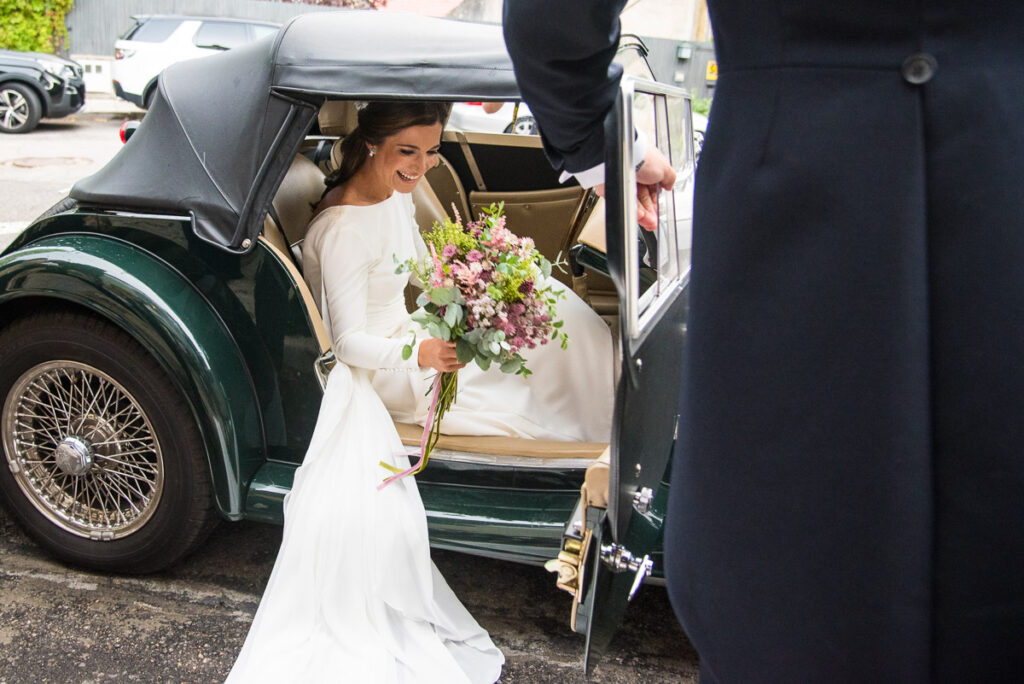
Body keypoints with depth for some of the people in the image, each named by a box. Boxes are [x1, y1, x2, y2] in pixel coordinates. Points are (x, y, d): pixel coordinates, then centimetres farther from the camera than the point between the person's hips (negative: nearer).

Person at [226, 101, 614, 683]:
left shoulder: (397, 192, -2)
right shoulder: (343, 229, -28)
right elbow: (349, 341, -27)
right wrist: (420, 354, -43)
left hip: (412, 334, 8)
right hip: (382, 370, -8)